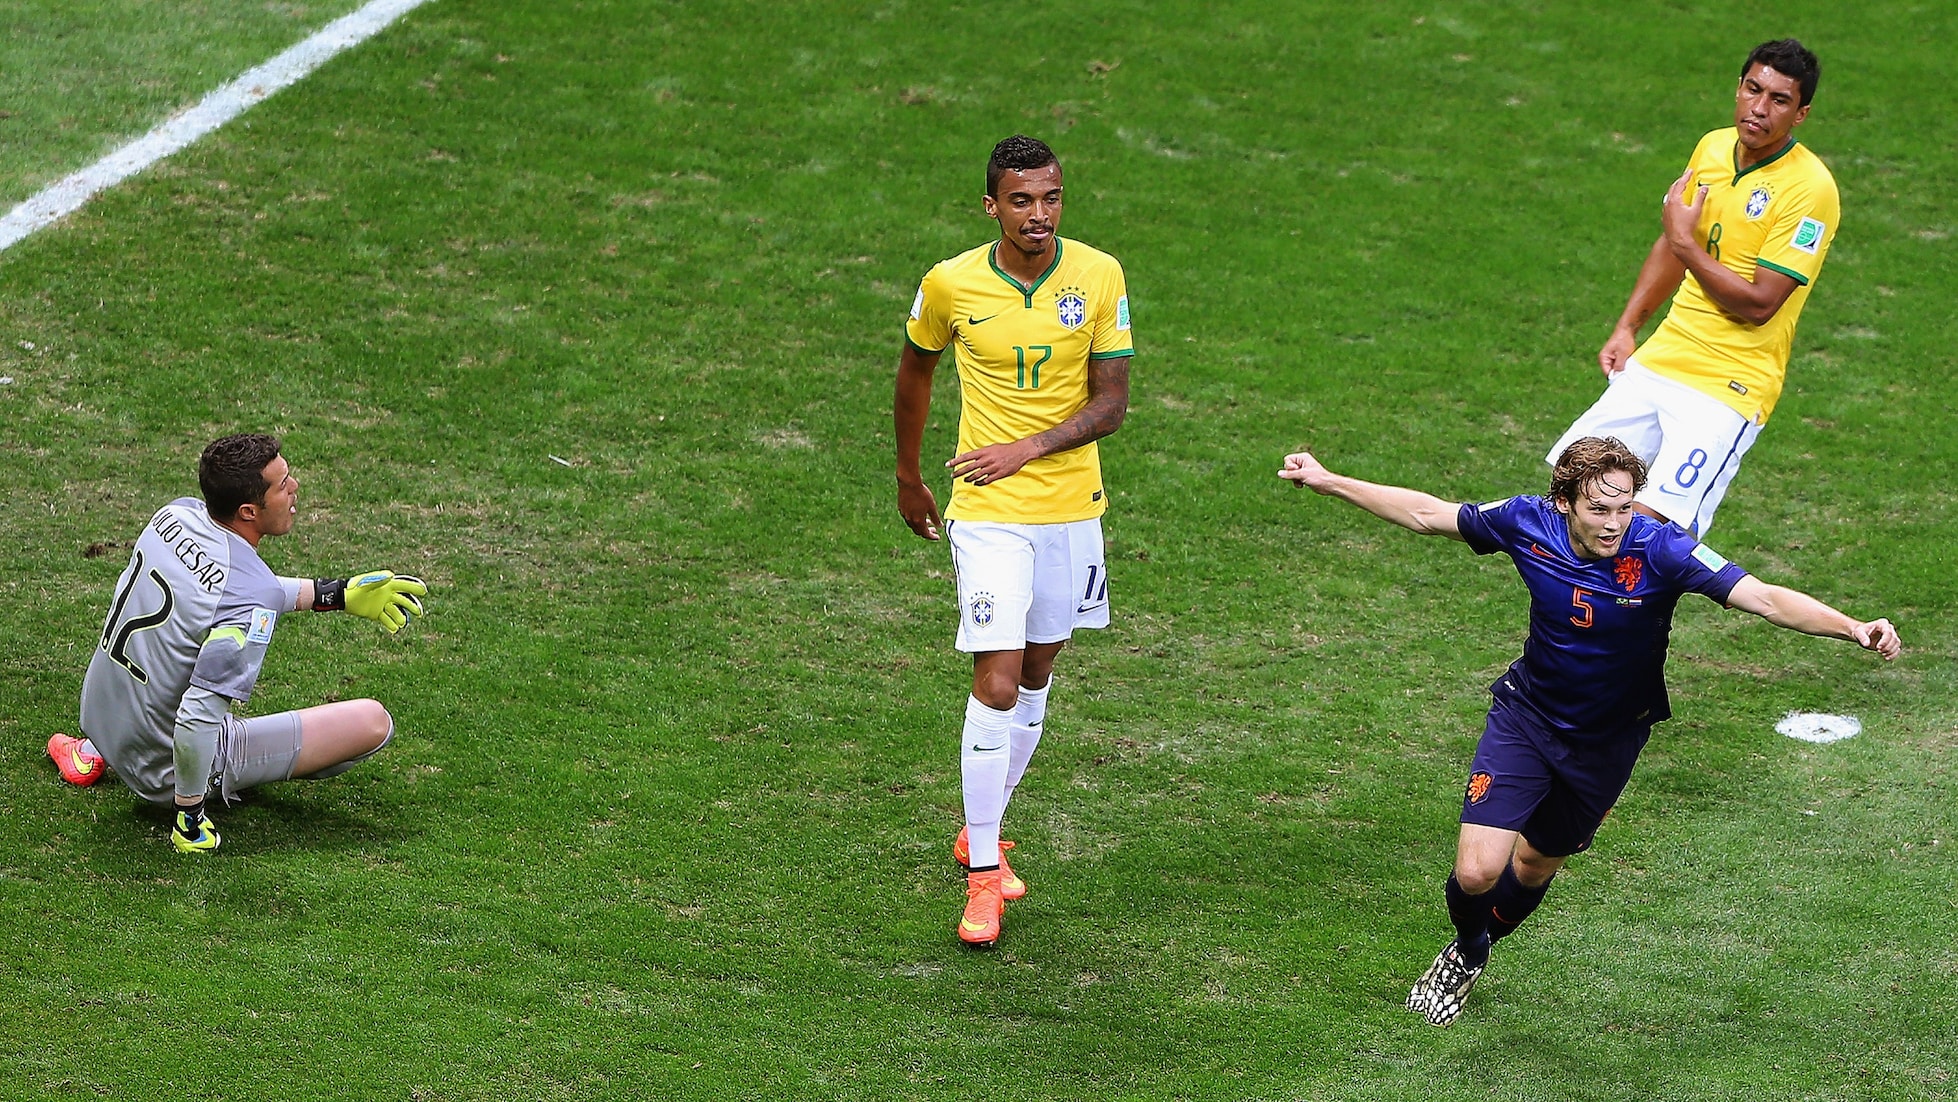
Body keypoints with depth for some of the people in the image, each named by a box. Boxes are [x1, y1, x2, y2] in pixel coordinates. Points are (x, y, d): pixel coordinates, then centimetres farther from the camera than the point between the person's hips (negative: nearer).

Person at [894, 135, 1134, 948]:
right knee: (996, 684, -12)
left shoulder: (1099, 277, -7)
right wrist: (908, 477, 18)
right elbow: (915, 369, 10)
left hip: (1071, 506, 3)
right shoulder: (951, 284, -9)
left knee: (1035, 675, 14)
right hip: (989, 513, -3)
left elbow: (1111, 401, -6)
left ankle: (982, 833, 34)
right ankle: (982, 875, -5)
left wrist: (1028, 447, -20)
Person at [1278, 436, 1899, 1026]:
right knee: (1477, 870, -13)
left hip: (1609, 740, 0)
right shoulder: (1527, 524, -20)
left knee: (1535, 866, 19)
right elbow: (1428, 514, -3)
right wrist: (1329, 482, 0)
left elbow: (1763, 598, -37)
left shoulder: (1658, 549, -28)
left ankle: (1475, 952, 53)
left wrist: (1854, 628, -52)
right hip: (1526, 717, 0)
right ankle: (1467, 949, 25)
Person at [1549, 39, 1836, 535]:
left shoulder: (1810, 189, -16)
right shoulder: (1712, 147, 6)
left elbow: (1759, 304, -20)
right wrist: (1627, 328, 16)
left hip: (1729, 387, -7)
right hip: (1657, 361, 7)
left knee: (1649, 527, -19)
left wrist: (1686, 243, -15)